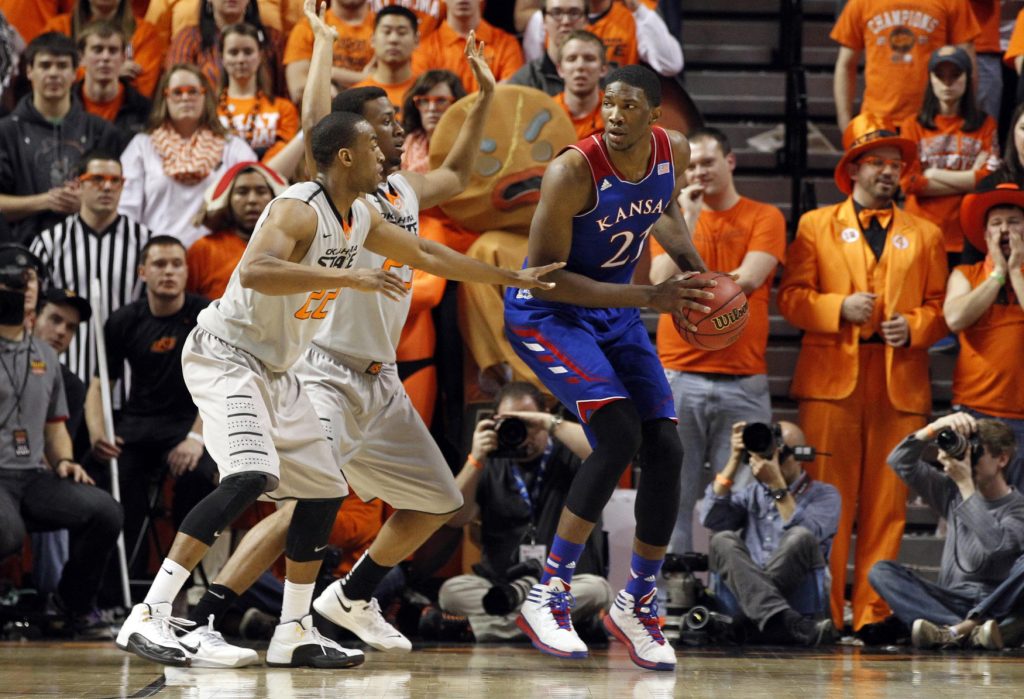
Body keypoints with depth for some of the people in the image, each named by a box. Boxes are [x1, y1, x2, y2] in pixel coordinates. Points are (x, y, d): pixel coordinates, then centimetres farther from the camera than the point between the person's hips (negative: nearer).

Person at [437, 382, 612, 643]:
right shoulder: (491, 467, 13)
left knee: (594, 589, -34)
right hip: (499, 581, 2)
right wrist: (475, 460, -7)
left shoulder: (567, 456, 6)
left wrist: (552, 424, -16)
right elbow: (454, 518, 3)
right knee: (452, 590, -26)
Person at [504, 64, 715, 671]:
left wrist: (693, 267, -3)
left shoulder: (675, 151, -9)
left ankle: (638, 603, 17)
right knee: (619, 434, -25)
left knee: (666, 450, -1)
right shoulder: (573, 172, -28)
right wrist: (648, 297, -30)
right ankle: (548, 597, -17)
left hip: (617, 313, 7)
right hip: (546, 311, -7)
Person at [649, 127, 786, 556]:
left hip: (743, 381, -1)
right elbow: (663, 282, -3)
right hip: (678, 376, 1)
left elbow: (749, 279, -9)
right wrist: (689, 219, -4)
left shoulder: (764, 218, 7)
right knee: (673, 497, -2)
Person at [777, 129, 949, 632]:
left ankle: (872, 611, 3)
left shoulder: (925, 235, 19)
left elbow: (939, 306, 14)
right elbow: (791, 297, 6)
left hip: (901, 382, 2)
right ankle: (821, 612, -2)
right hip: (832, 378, -2)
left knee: (887, 505, -2)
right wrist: (840, 308, -10)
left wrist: (913, 327, -5)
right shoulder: (815, 226, 13)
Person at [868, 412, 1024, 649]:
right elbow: (901, 462, 11)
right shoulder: (953, 493, 13)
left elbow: (994, 545, -22)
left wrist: (966, 484, -18)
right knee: (881, 570, -17)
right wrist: (937, 427, -4)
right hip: (950, 601, 5)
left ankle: (953, 631, -49)